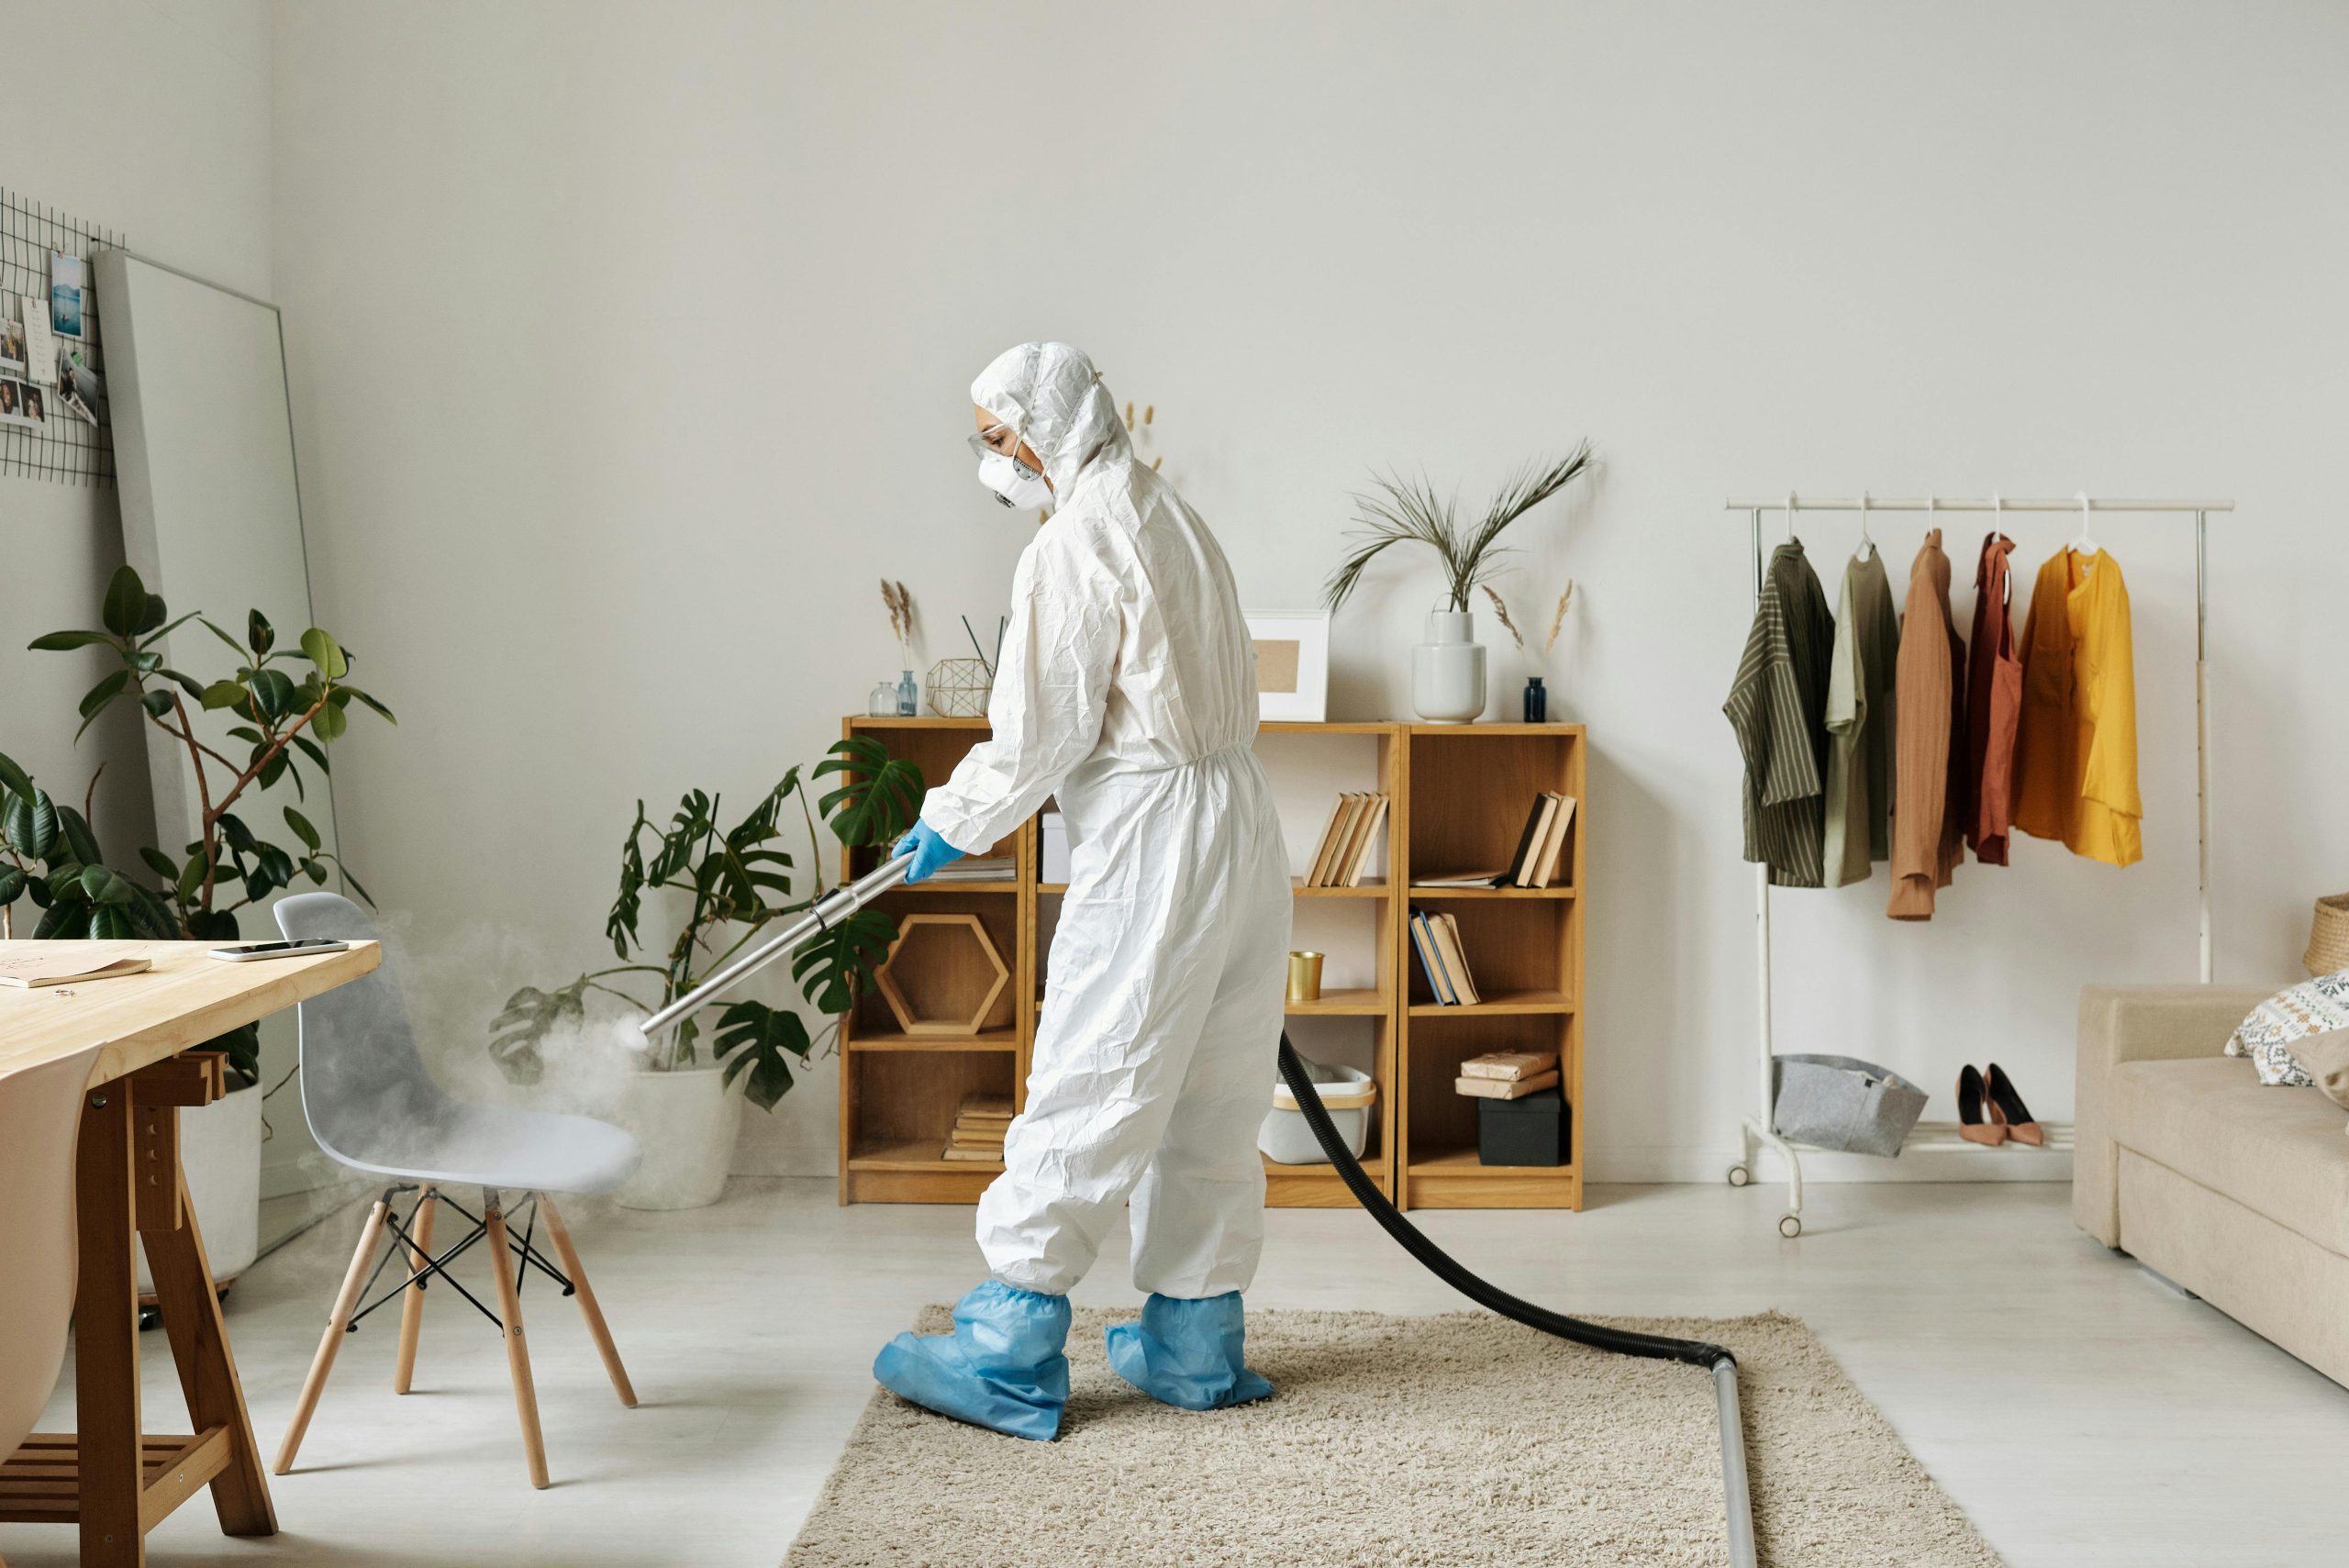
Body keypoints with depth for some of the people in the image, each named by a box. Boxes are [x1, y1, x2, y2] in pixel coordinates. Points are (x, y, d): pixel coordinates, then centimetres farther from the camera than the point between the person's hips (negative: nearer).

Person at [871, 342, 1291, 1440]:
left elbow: (1041, 733, -14)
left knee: (1083, 1100, -5)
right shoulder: (1173, 517, 16)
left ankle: (1006, 1360, 2)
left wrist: (953, 822, 2)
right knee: (1211, 1110, 13)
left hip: (1151, 845, -9)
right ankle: (1195, 1345, 21)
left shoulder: (1075, 546, -12)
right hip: (1241, 828, 9)